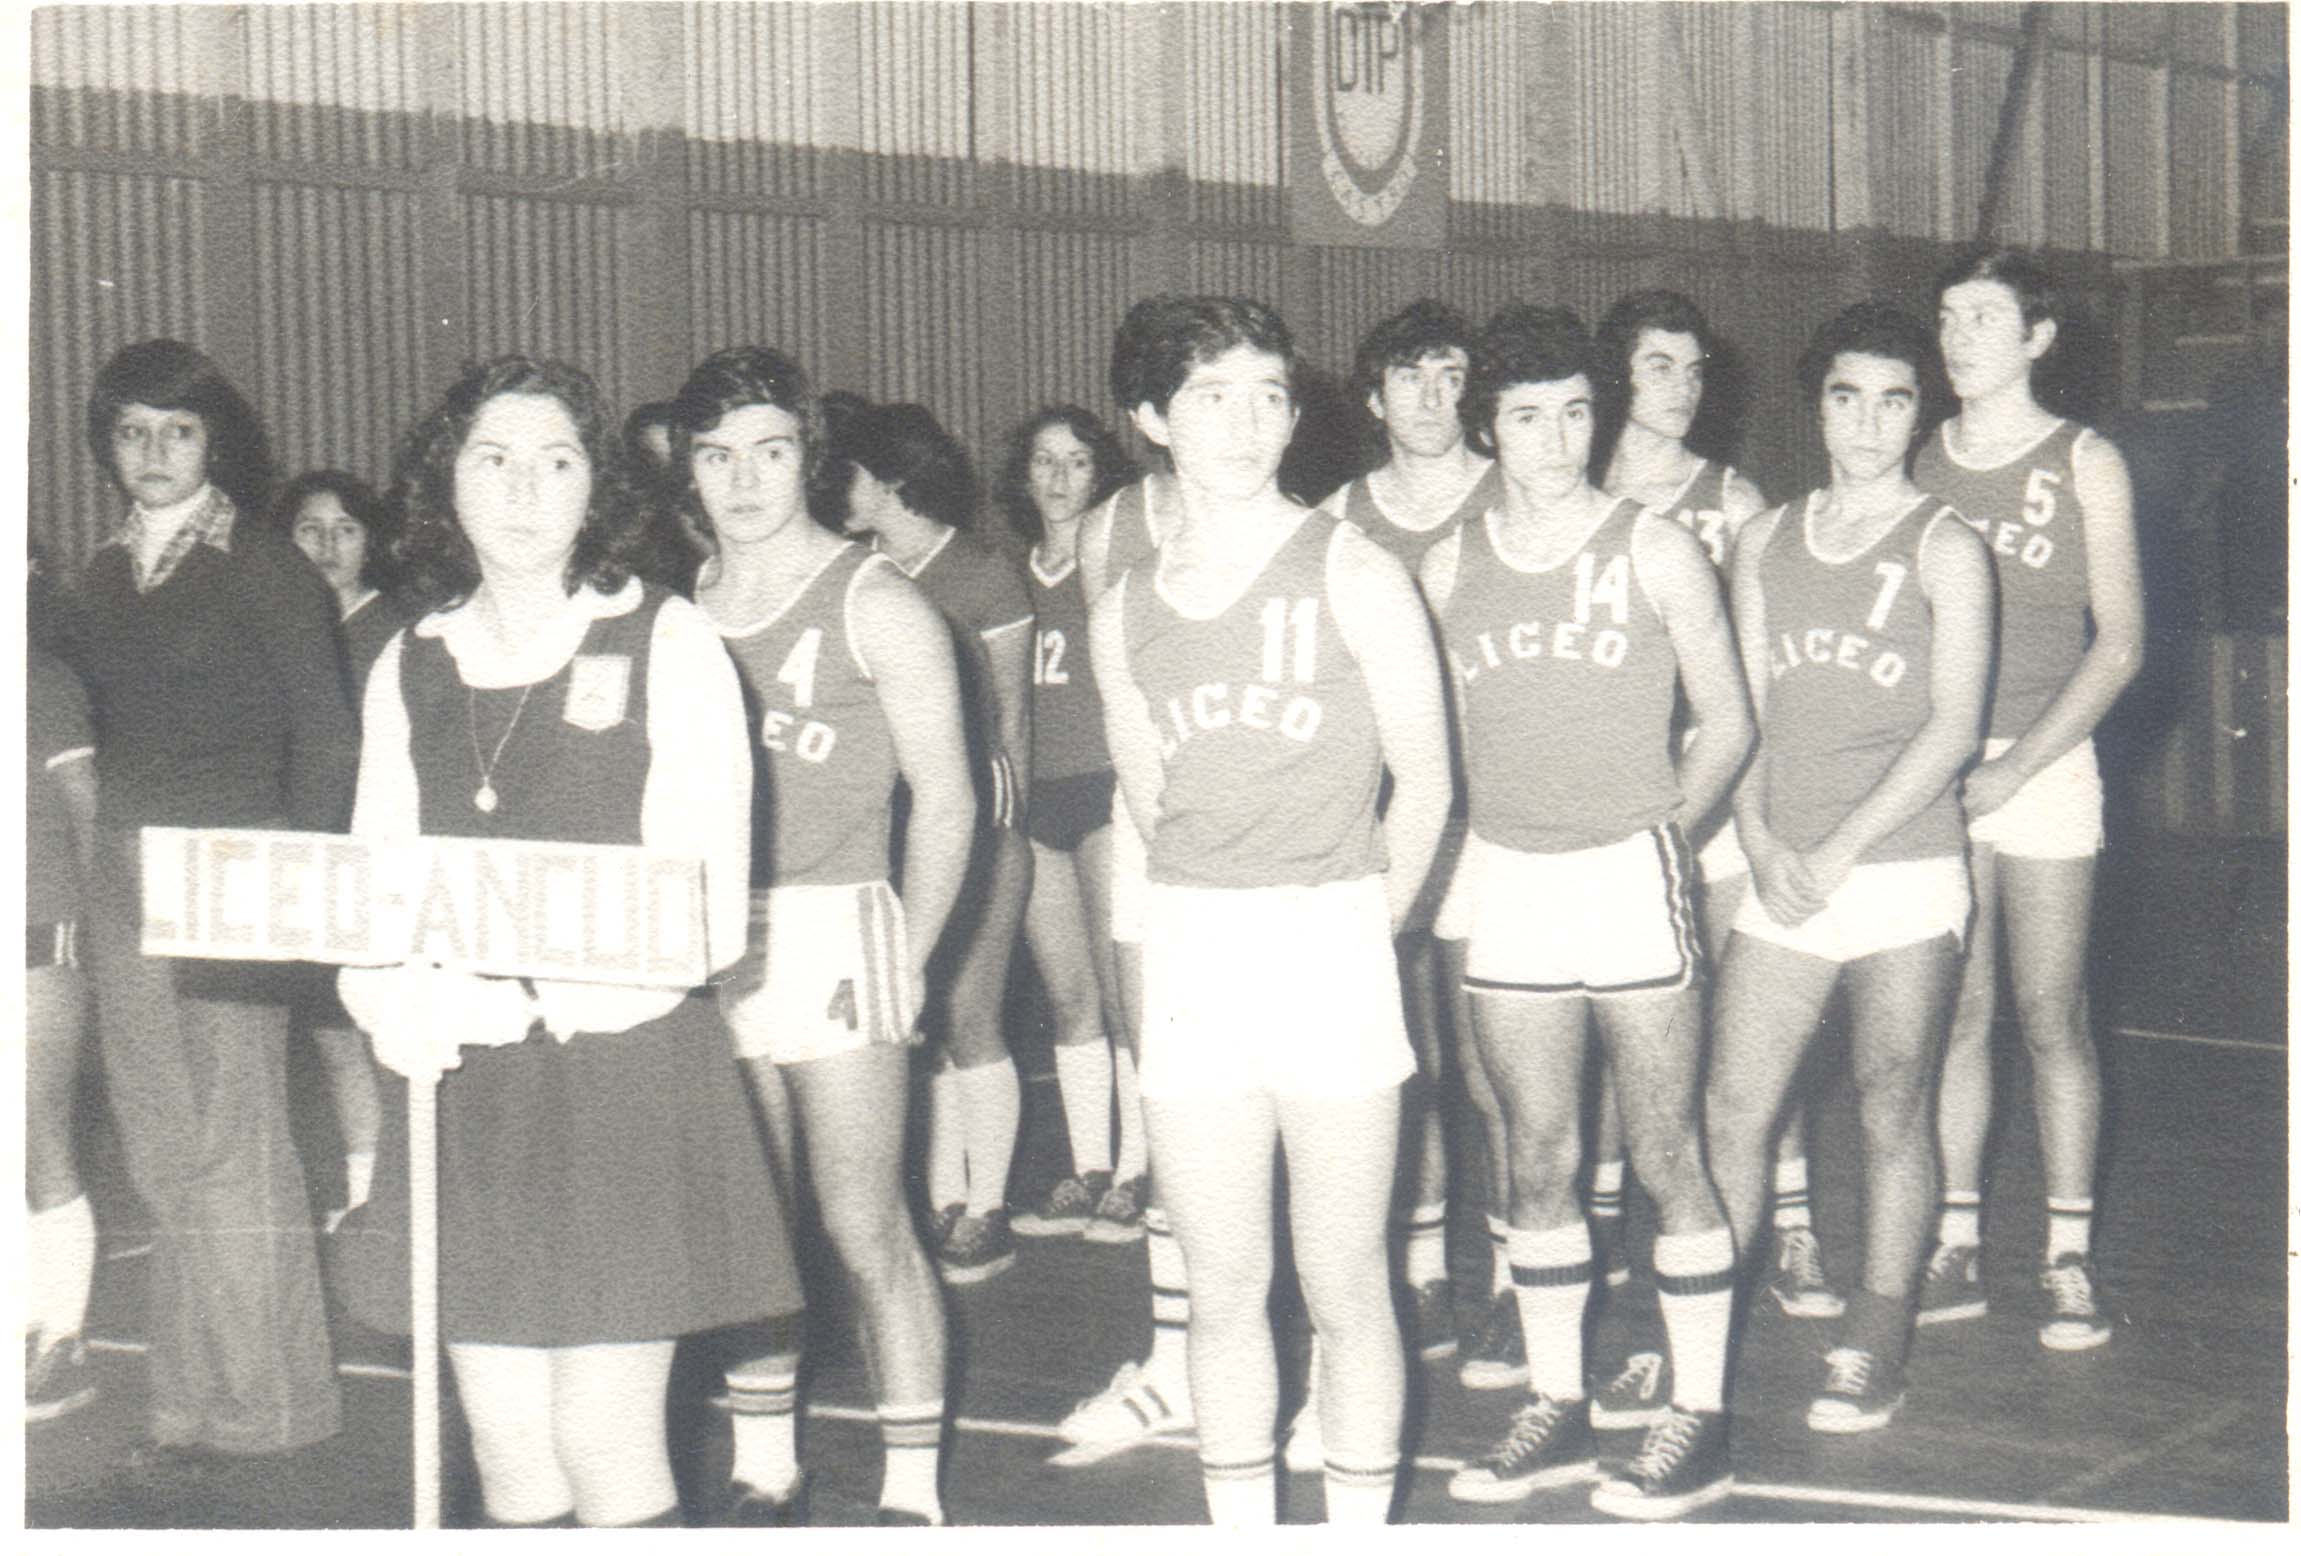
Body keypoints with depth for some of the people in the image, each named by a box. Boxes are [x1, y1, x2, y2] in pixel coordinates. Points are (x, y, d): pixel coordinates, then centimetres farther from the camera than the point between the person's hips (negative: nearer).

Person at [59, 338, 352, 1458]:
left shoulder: (264, 569, -2)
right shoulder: (103, 576, 15)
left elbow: (322, 729, -4)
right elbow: (86, 724, 18)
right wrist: (89, 873, 10)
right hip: (126, 873, 6)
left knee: (234, 1139, -6)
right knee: (157, 1138, 7)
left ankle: (261, 1407, 2)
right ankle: (183, 1405, 13)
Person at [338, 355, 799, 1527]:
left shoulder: (666, 644, 0)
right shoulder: (410, 669, 12)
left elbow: (704, 911, -7)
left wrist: (499, 999, -14)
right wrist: (395, 1009, -12)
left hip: (624, 1069, -4)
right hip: (462, 1094, 4)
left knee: (604, 1440, -5)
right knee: (505, 1441, 6)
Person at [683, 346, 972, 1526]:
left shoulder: (875, 606, -2)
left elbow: (944, 799, -3)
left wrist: (910, 952, -11)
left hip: (835, 931, -4)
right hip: (710, 943, 4)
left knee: (863, 1228, -4)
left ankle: (913, 1491, 5)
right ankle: (764, 1474, 21)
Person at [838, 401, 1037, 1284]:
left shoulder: (984, 579, -1)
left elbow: (1012, 715, 4)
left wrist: (1006, 815, 5)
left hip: (975, 817, -5)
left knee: (967, 1016, -5)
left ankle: (986, 1214, 4)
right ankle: (945, 1206, 14)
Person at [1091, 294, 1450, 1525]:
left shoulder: (1353, 578, -4)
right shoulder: (1126, 611, 8)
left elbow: (1425, 783, -1)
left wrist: (1362, 929, 6)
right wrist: (1217, 906, 11)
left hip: (1332, 944, -3)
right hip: (1189, 953, 4)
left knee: (1343, 1287, 1)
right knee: (1221, 1289, 8)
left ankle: (1359, 1525, 14)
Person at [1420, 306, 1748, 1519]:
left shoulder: (1655, 553, -2)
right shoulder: (1450, 568, 7)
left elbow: (1727, 725, 3)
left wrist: (1653, 836, -2)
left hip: (1630, 874, -3)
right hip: (1506, 880, 3)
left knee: (1668, 1158, 0)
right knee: (1538, 1164, 9)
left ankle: (1699, 1423, 8)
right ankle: (1557, 1407, 20)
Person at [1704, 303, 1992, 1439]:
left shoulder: (1942, 548, 0)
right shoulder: (1763, 542, 12)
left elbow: (1952, 728, -7)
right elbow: (1738, 708, 12)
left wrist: (1838, 850, -12)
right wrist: (1762, 841, -3)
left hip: (1903, 868, -3)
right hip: (1781, 875, 4)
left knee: (1891, 1111, 3)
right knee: (1731, 1110, 1)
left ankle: (1874, 1350, 14)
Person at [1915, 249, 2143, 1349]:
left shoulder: (2086, 464, 2)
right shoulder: (1918, 465, 11)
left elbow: (2119, 646, -3)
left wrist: (2010, 770, -11)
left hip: (2042, 767, -3)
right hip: (1931, 774, 3)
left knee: (2052, 1019, -2)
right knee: (1953, 1014, 4)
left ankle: (2070, 1263, 6)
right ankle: (1955, 1253, 11)